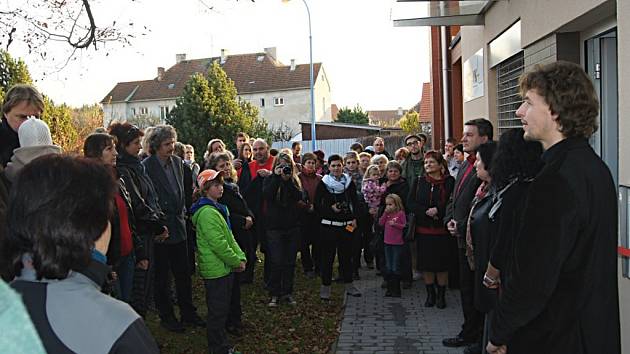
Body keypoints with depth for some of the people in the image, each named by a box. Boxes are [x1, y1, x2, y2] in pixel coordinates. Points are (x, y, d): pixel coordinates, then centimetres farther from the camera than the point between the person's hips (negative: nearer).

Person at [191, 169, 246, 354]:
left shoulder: (218, 208, 13)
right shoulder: (207, 212, -20)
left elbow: (229, 237, 14)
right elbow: (218, 244, -24)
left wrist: (240, 257, 4)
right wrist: (236, 262, -14)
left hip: (224, 268, 10)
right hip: (216, 269, -10)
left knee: (222, 309, 19)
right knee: (218, 311, 2)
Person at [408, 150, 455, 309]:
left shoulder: (449, 182, -3)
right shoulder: (419, 181, 5)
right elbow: (410, 203, -3)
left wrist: (438, 210, -19)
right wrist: (426, 212, -16)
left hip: (442, 230, -2)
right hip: (423, 229, 3)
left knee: (442, 263, 5)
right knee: (426, 263, 7)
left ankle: (441, 294, 21)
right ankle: (430, 294, 23)